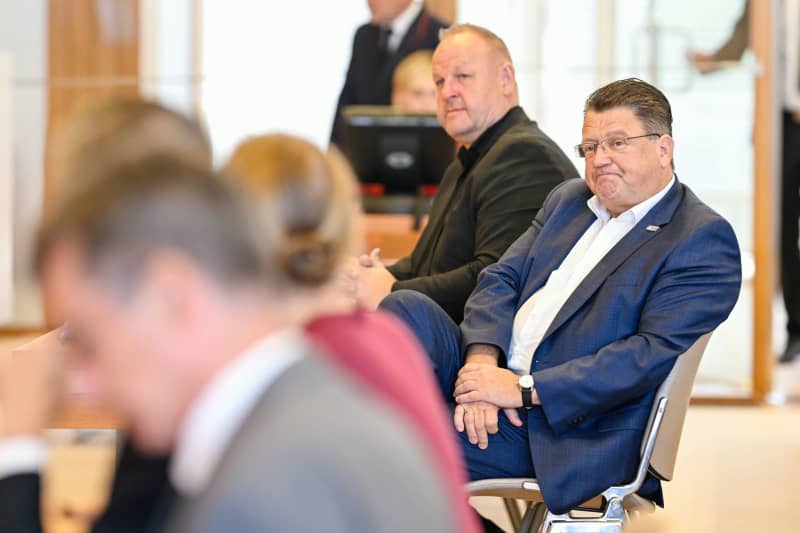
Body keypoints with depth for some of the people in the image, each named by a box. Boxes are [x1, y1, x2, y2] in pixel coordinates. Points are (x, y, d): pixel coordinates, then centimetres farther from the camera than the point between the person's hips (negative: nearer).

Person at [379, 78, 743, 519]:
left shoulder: (704, 239, -6)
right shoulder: (569, 200, 19)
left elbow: (656, 353, -17)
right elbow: (501, 279, 11)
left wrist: (526, 389, -20)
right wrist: (481, 364, -12)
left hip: (571, 430, -7)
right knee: (408, 308, -20)